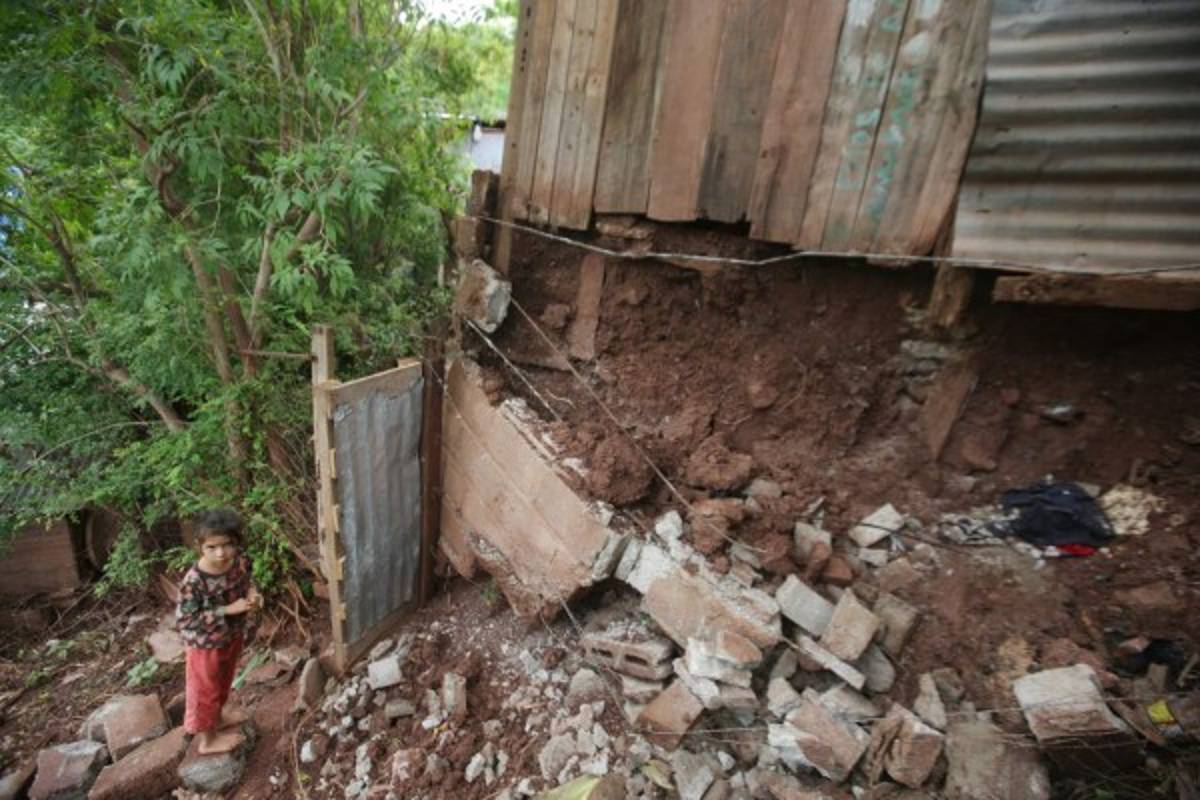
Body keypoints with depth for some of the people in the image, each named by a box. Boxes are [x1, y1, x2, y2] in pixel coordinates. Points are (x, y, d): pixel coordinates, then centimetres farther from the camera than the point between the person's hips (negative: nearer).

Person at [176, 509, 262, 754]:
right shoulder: (194, 582, -34)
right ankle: (207, 739, 42)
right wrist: (228, 610, -31)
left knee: (223, 681, 30)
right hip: (206, 645, -5)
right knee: (205, 689, 19)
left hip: (233, 637, 5)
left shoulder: (240, 561, -18)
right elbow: (184, 620, -26)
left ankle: (218, 716, 56)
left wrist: (252, 594, -19)